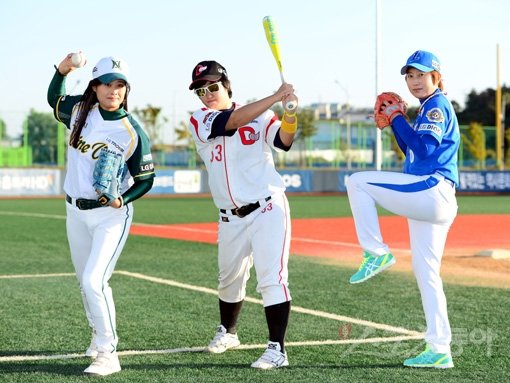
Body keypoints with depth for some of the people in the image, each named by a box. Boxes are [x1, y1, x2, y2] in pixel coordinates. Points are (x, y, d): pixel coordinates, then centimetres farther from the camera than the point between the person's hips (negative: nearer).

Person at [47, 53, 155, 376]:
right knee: (86, 282, 17)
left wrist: (123, 199, -27)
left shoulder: (133, 133, -16)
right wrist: (62, 70, 1)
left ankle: (108, 354, -11)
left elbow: (146, 179, -9)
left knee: (93, 281, -18)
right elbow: (54, 100, 19)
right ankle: (101, 335, 38)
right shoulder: (79, 110, -2)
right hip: (75, 212, 6)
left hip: (111, 215, -6)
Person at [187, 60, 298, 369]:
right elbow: (234, 121, -20)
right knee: (230, 280, 20)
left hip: (268, 210, -3)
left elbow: (283, 141, -16)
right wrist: (276, 97, -26)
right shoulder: (198, 122, -3)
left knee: (272, 278, -13)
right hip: (231, 218, 3)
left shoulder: (260, 116, -1)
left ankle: (278, 349, -12)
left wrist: (290, 112, -35)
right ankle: (228, 332, 44)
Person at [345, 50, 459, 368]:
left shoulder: (437, 105, -5)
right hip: (430, 200, 10)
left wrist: (398, 119, -9)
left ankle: (377, 252, -8)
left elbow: (424, 147, -18)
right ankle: (440, 351, 7)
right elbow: (413, 151, 27)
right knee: (426, 273, 8)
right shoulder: (428, 109, 24)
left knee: (357, 182, -7)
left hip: (431, 191, -10)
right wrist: (397, 122, 17)